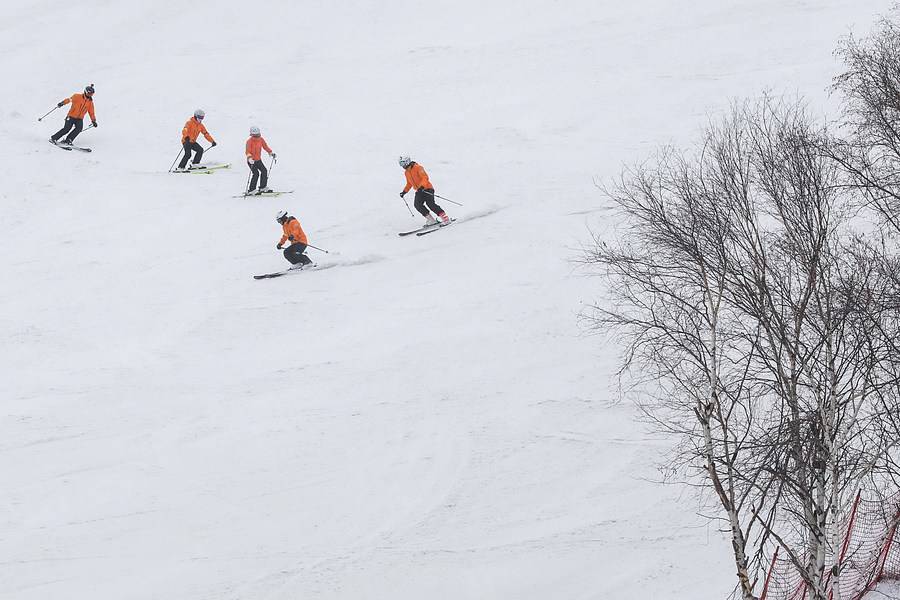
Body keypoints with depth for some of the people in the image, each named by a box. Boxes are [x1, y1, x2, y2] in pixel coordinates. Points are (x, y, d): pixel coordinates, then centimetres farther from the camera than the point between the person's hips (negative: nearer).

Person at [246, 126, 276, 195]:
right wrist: (249, 158, -45)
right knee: (256, 174, -17)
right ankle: (251, 190, -12)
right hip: (251, 161, -7)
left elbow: (265, 146, 14)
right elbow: (248, 151, -29)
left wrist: (270, 152, 4)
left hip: (258, 160, 7)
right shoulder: (249, 141, -19)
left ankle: (263, 188, 21)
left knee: (264, 171, 7)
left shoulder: (261, 139, -1)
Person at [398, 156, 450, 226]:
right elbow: (409, 183, 27)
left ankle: (445, 218, -18)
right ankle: (431, 220, -10)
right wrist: (404, 191, 18)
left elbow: (425, 177, -21)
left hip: (427, 188, -8)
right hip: (419, 191, 8)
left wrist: (422, 186, -35)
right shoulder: (407, 172, 12)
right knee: (417, 205, -14)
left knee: (430, 204, -22)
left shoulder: (418, 168, -12)